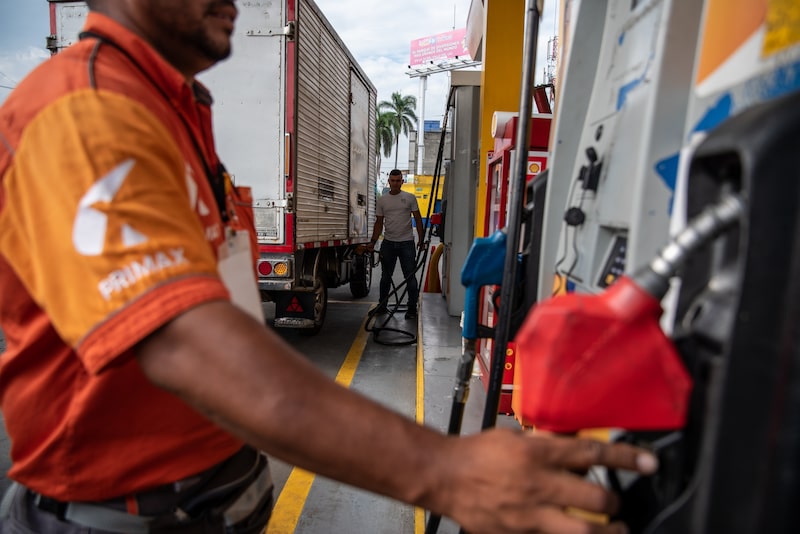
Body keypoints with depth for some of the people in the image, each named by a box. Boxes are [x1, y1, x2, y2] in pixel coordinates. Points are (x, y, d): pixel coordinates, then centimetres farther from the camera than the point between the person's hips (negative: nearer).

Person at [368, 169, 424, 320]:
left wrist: (421, 239, -7)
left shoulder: (410, 198, 1)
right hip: (388, 243, 3)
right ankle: (382, 305, 26)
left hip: (406, 243, -2)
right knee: (386, 276, 13)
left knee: (410, 276, -1)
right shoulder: (382, 200, 7)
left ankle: (412, 309, 5)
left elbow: (418, 219, 1)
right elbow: (379, 222, 8)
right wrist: (373, 242, 0)